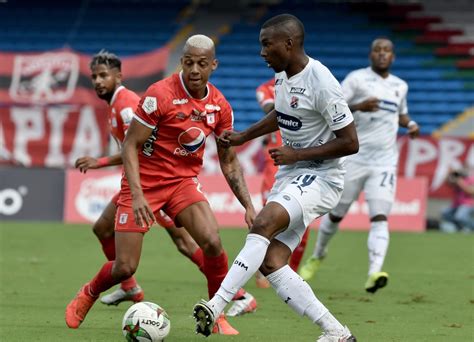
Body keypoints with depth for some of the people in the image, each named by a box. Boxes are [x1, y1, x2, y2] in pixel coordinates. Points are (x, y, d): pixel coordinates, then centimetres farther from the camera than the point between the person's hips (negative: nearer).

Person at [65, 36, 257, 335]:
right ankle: (87, 295, 30)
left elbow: (229, 162, 7)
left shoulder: (220, 106, -3)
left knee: (212, 242, -22)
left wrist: (249, 205, -2)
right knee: (125, 267, -4)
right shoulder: (160, 95, -19)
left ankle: (218, 315, -2)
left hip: (184, 181, 4)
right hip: (144, 183, -4)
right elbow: (130, 145, -16)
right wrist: (137, 195, -26)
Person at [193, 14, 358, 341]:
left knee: (263, 224, -31)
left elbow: (350, 142, -18)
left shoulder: (321, 84, -19)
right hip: (291, 175, 9)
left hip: (320, 177, -9)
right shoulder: (283, 74, 7)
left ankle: (216, 306, -37)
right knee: (271, 263, -4)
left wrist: (297, 154, -19)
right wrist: (244, 136, 19)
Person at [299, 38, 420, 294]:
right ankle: (317, 256, 36)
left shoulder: (400, 86, 13)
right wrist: (358, 106, -26)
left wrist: (410, 124, 9)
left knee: (380, 218, -15)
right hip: (354, 158, -2)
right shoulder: (357, 79, -4)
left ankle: (374, 274, -27)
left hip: (385, 162, 2)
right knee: (336, 214, 10)